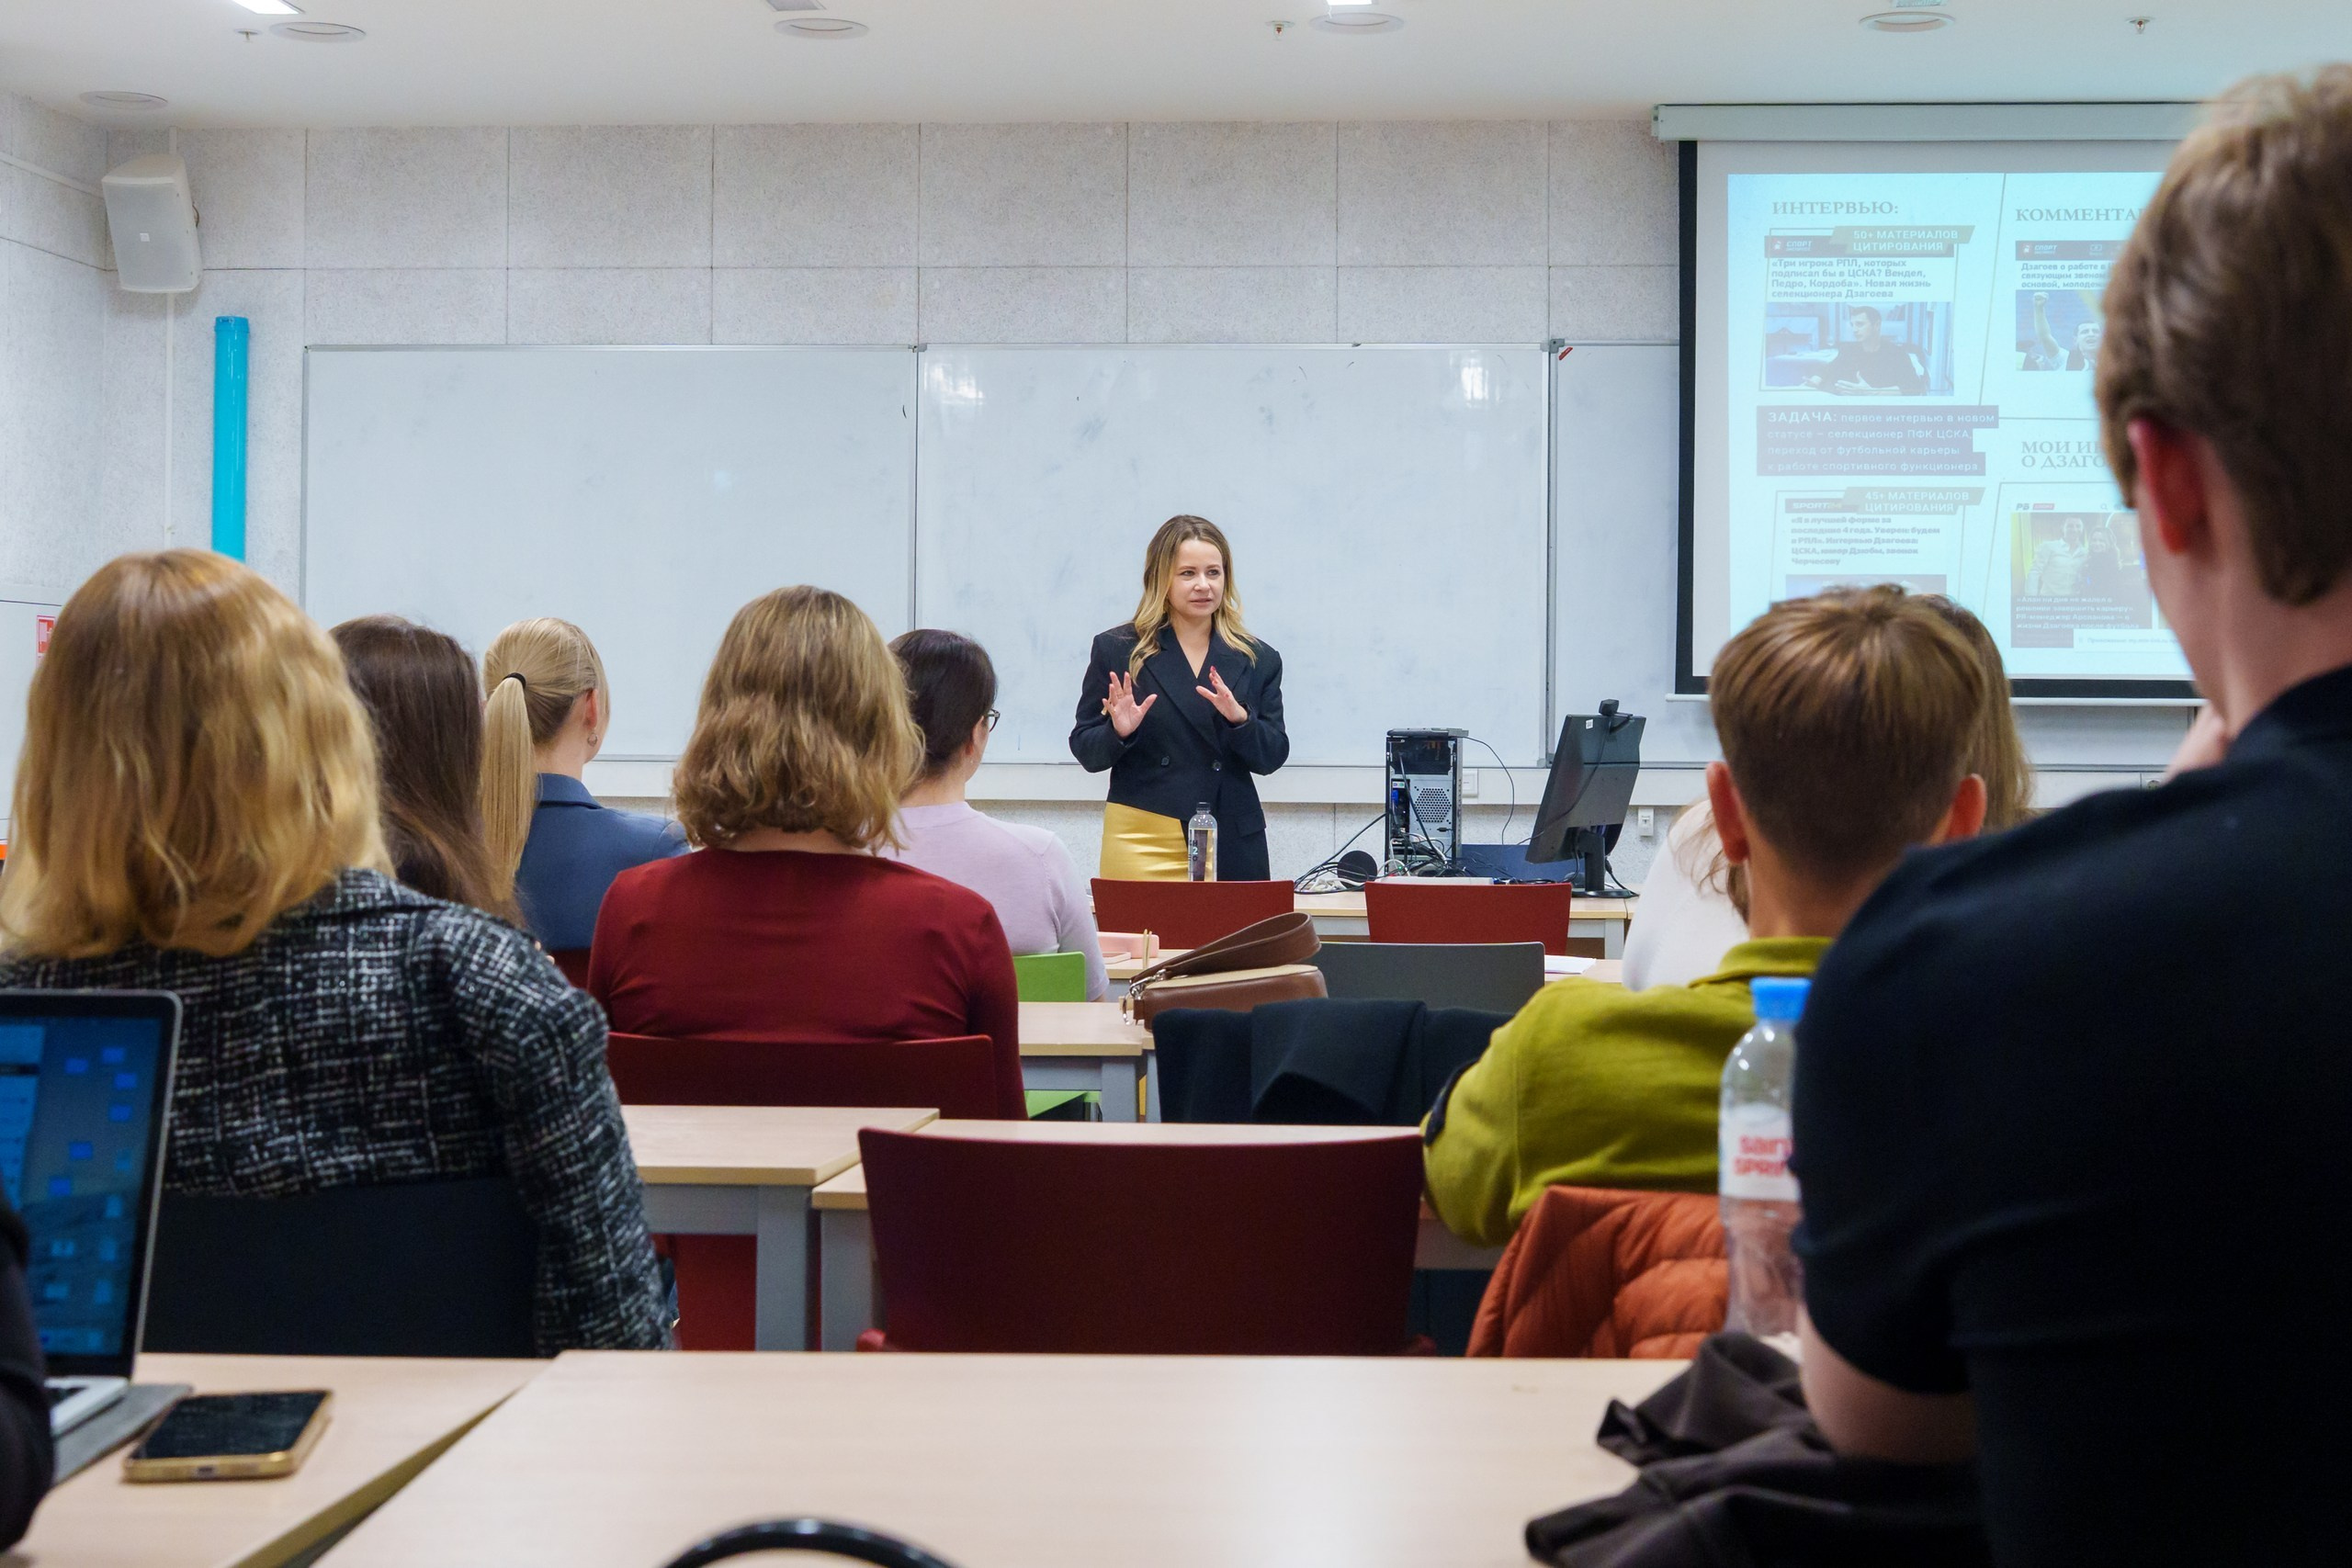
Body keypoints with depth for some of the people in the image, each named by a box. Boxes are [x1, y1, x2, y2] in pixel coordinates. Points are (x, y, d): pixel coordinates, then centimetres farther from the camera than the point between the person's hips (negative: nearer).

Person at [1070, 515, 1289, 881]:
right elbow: (1085, 752, 5)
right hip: (1143, 843, -2)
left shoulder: (1258, 659, 10)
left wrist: (1240, 720, -13)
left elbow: (1272, 758, 6)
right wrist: (1118, 732, -16)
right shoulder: (1116, 650, 5)